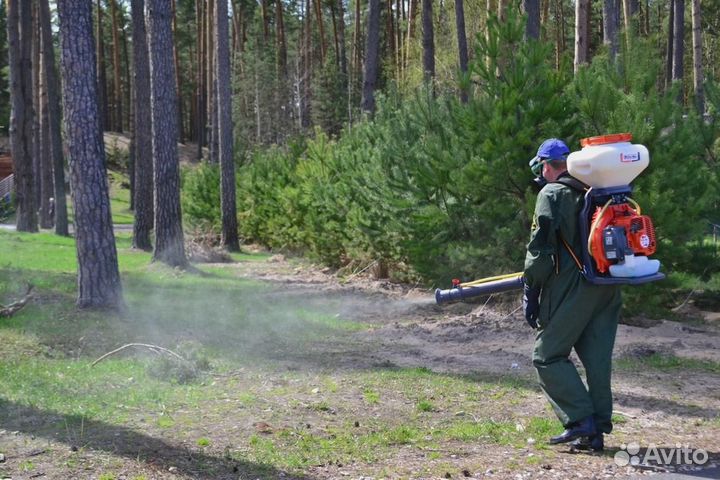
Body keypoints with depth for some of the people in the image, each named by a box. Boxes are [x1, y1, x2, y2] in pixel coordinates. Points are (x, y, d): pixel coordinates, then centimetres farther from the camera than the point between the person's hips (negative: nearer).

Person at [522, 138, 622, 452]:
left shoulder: (552, 194, -4)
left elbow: (541, 247, -11)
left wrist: (530, 291, -6)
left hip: (572, 288, -7)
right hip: (608, 290, 7)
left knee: (548, 356, 2)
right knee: (597, 359, 10)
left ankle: (581, 421, -5)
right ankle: (597, 430, 11)